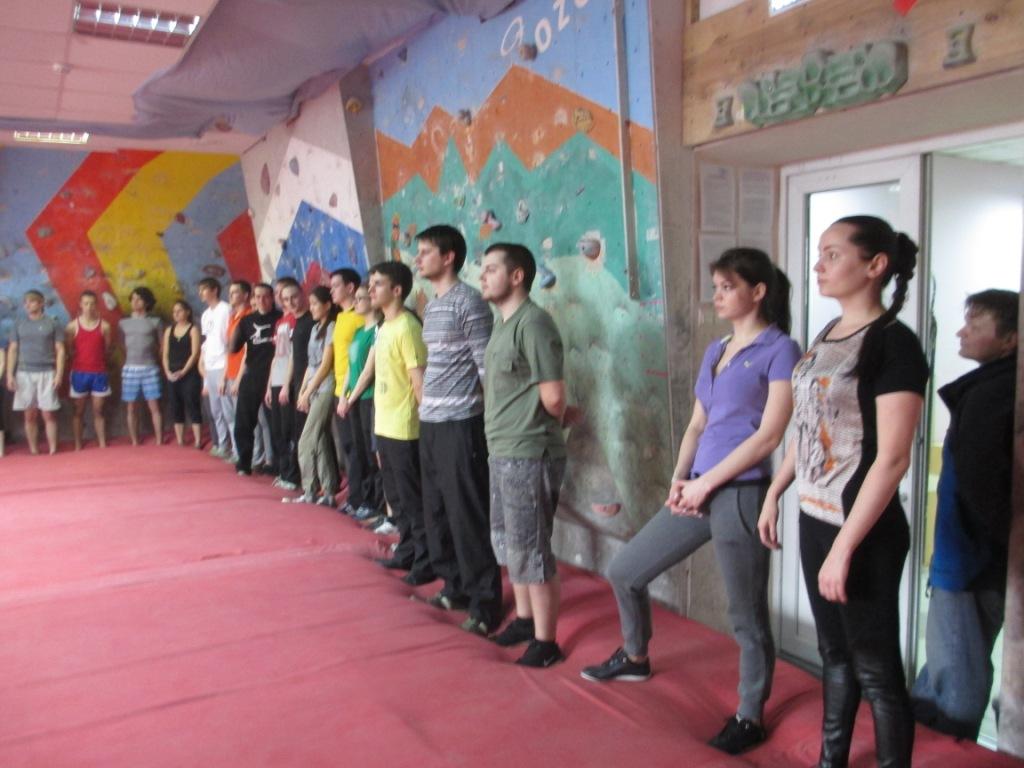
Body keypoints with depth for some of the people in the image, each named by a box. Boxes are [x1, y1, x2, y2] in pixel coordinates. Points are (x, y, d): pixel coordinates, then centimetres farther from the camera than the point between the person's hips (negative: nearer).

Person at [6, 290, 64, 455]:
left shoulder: (51, 323, 2)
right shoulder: (19, 323, 8)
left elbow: (60, 351, 1)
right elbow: (13, 350, 9)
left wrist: (59, 374, -7)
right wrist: (10, 374, 1)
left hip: (47, 373, -2)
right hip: (25, 373, 2)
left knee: (49, 414, -2)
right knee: (30, 415, 5)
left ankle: (52, 450, 3)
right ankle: (33, 451, 12)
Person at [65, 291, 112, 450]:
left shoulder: (104, 326, 1)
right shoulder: (72, 326, -1)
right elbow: (68, 350, 3)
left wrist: (98, 360, 0)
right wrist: (80, 359, -3)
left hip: (100, 373, 1)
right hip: (79, 373, 0)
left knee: (98, 411, 8)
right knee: (78, 411, 6)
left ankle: (102, 444, 12)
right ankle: (78, 446, 12)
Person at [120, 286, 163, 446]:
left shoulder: (155, 322, 5)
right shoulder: (124, 323, 11)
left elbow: (161, 346, 8)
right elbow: (122, 347, 15)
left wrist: (152, 360, 7)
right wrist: (130, 361, 8)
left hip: (150, 369, -2)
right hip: (130, 369, 2)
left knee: (154, 407, -4)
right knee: (131, 408, 5)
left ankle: (159, 442, 0)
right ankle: (135, 443, 12)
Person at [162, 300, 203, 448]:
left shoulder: (193, 330, -1)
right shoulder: (169, 330, 14)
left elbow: (195, 354, -8)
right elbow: (165, 354, 11)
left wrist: (183, 371, -15)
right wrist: (167, 372, -3)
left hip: (190, 374, -5)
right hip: (172, 376, 5)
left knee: (192, 406, -7)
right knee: (176, 408, 6)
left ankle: (198, 441, -6)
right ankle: (179, 441, 12)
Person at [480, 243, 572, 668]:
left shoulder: (532, 322, -17)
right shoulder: (503, 323, 13)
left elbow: (553, 397, -19)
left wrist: (536, 430, 0)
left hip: (528, 455, -10)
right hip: (503, 453, 10)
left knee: (531, 550, 0)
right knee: (508, 542, 20)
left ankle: (546, 642, 14)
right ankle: (525, 619, 36)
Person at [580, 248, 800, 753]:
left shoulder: (779, 350, -7)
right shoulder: (715, 351, 15)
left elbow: (769, 434, -14)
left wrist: (705, 483, -12)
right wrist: (679, 479, 1)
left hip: (740, 494, -8)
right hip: (698, 492, 8)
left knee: (746, 616, 6)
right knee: (624, 571, 14)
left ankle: (750, 717, 27)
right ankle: (635, 658, 38)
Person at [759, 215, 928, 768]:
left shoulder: (893, 343, -16)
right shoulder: (827, 335, 8)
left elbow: (892, 459, -21)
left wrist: (845, 547, -22)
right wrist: (773, 494, 16)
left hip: (864, 533, -8)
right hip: (815, 520, 8)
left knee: (876, 668, 7)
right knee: (835, 653, 21)